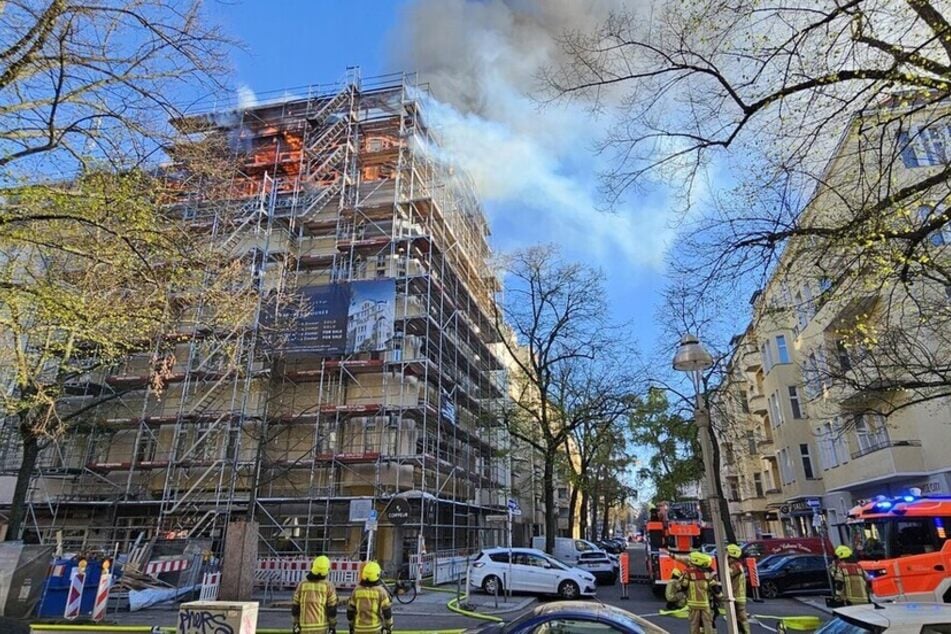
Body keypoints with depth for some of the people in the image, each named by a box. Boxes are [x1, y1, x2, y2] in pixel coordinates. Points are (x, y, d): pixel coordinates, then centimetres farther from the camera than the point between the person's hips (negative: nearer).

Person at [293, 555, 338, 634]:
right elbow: (332, 609, -9)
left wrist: (296, 625, 12)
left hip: (305, 628, 3)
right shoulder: (328, 586, -8)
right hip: (321, 627, -3)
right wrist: (333, 627, -2)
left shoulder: (302, 584, 0)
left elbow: (295, 608, 3)